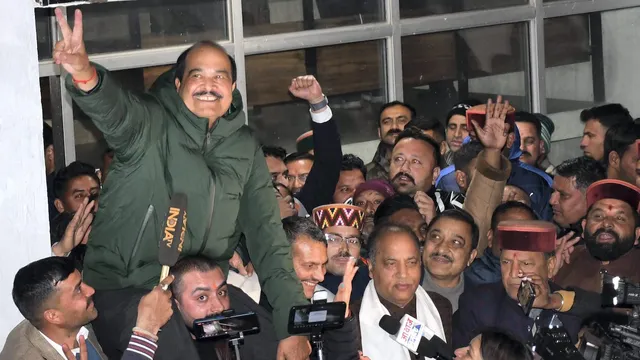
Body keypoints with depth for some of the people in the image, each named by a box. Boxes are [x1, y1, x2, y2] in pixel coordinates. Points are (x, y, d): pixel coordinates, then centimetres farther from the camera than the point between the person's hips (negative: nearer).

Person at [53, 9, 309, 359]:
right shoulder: (150, 123, -6)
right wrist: (84, 74, -54)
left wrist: (293, 325, -6)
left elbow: (266, 235, 4)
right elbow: (115, 109, -29)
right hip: (124, 289, -5)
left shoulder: (245, 148, 7)